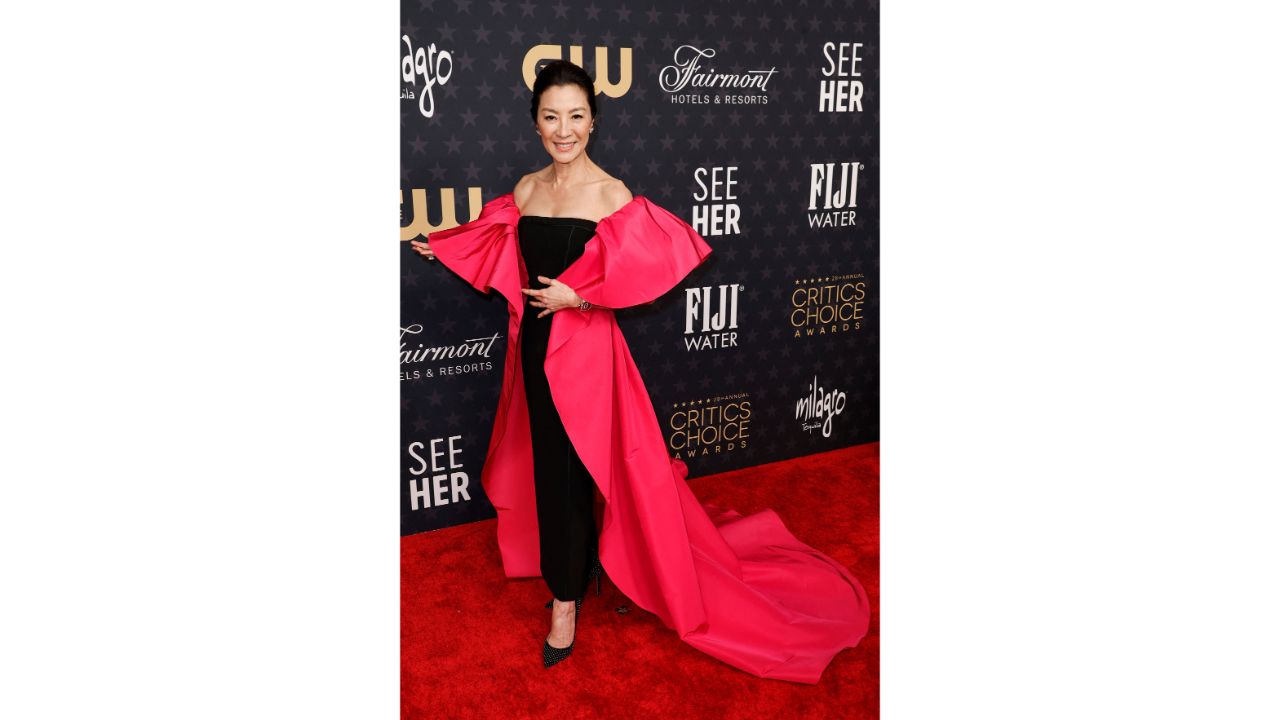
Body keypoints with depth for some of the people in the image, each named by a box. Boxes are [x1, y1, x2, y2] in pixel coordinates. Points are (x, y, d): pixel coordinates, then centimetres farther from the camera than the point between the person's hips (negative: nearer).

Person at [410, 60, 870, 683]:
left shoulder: (610, 194, -11)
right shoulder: (526, 191, 5)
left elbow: (646, 268, -14)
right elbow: (500, 252, 20)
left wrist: (577, 296, -17)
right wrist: (439, 247, 26)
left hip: (584, 349, -5)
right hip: (534, 346, 5)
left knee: (568, 469, 1)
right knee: (545, 464, 12)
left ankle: (566, 597, 16)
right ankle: (578, 568, 32)